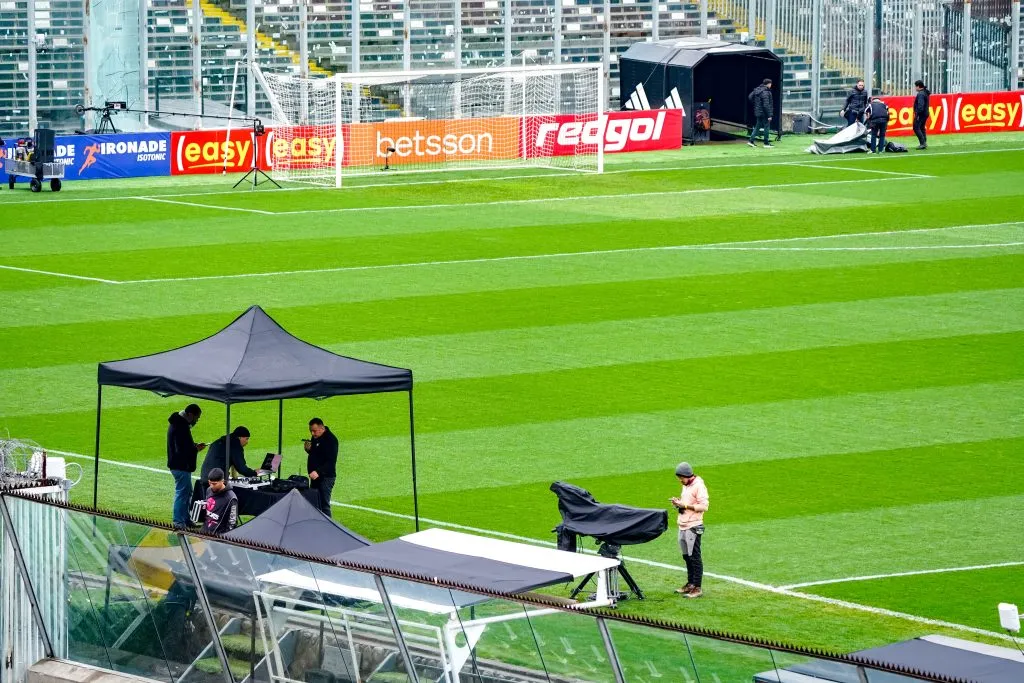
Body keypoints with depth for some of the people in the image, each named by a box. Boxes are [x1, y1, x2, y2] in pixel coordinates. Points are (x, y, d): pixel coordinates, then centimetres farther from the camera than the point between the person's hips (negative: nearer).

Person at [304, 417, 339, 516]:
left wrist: (318, 472, -32)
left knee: (324, 504, -11)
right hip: (315, 475, 9)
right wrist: (308, 449, -1)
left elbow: (331, 461, -23)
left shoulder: (330, 439, -17)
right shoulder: (315, 438, 10)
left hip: (326, 477, -9)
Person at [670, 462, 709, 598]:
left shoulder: (699, 486, -13)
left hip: (693, 527, -9)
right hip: (683, 526, 9)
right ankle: (690, 584, 22)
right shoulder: (686, 486, 15)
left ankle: (697, 588, -5)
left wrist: (685, 505, -21)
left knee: (694, 557, -7)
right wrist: (678, 503, 6)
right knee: (687, 556, 14)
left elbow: (704, 506, -19)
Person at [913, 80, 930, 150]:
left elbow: (920, 105, -24)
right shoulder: (926, 93, 15)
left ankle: (922, 143, -15)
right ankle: (924, 143, 17)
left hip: (921, 114, -10)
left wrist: (917, 114, -22)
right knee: (922, 128, 17)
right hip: (925, 113, 10)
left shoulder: (920, 94, -16)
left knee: (916, 128, -8)